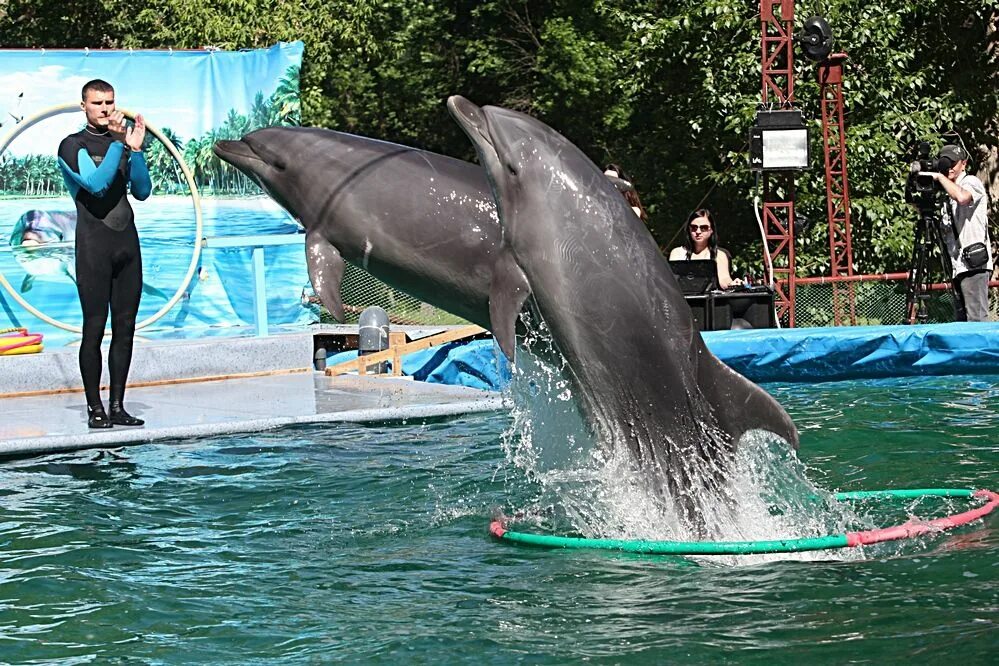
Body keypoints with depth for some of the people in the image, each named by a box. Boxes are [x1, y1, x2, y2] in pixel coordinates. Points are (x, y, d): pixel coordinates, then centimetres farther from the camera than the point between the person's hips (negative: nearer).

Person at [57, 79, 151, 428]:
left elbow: (143, 191, 8)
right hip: (94, 245, -5)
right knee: (95, 327, -7)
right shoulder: (73, 146, 0)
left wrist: (135, 149, -5)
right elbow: (97, 184, -16)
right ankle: (95, 408, -3)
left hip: (127, 243, 5)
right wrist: (119, 143, -17)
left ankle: (117, 406, 8)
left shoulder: (122, 141, 15)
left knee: (125, 327, 4)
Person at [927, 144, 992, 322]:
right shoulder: (948, 195, 22)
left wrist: (940, 177, -13)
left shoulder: (971, 182, 0)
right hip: (960, 265, 9)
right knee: (963, 319, 7)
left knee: (976, 318, -14)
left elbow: (962, 197, -25)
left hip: (974, 262, -9)